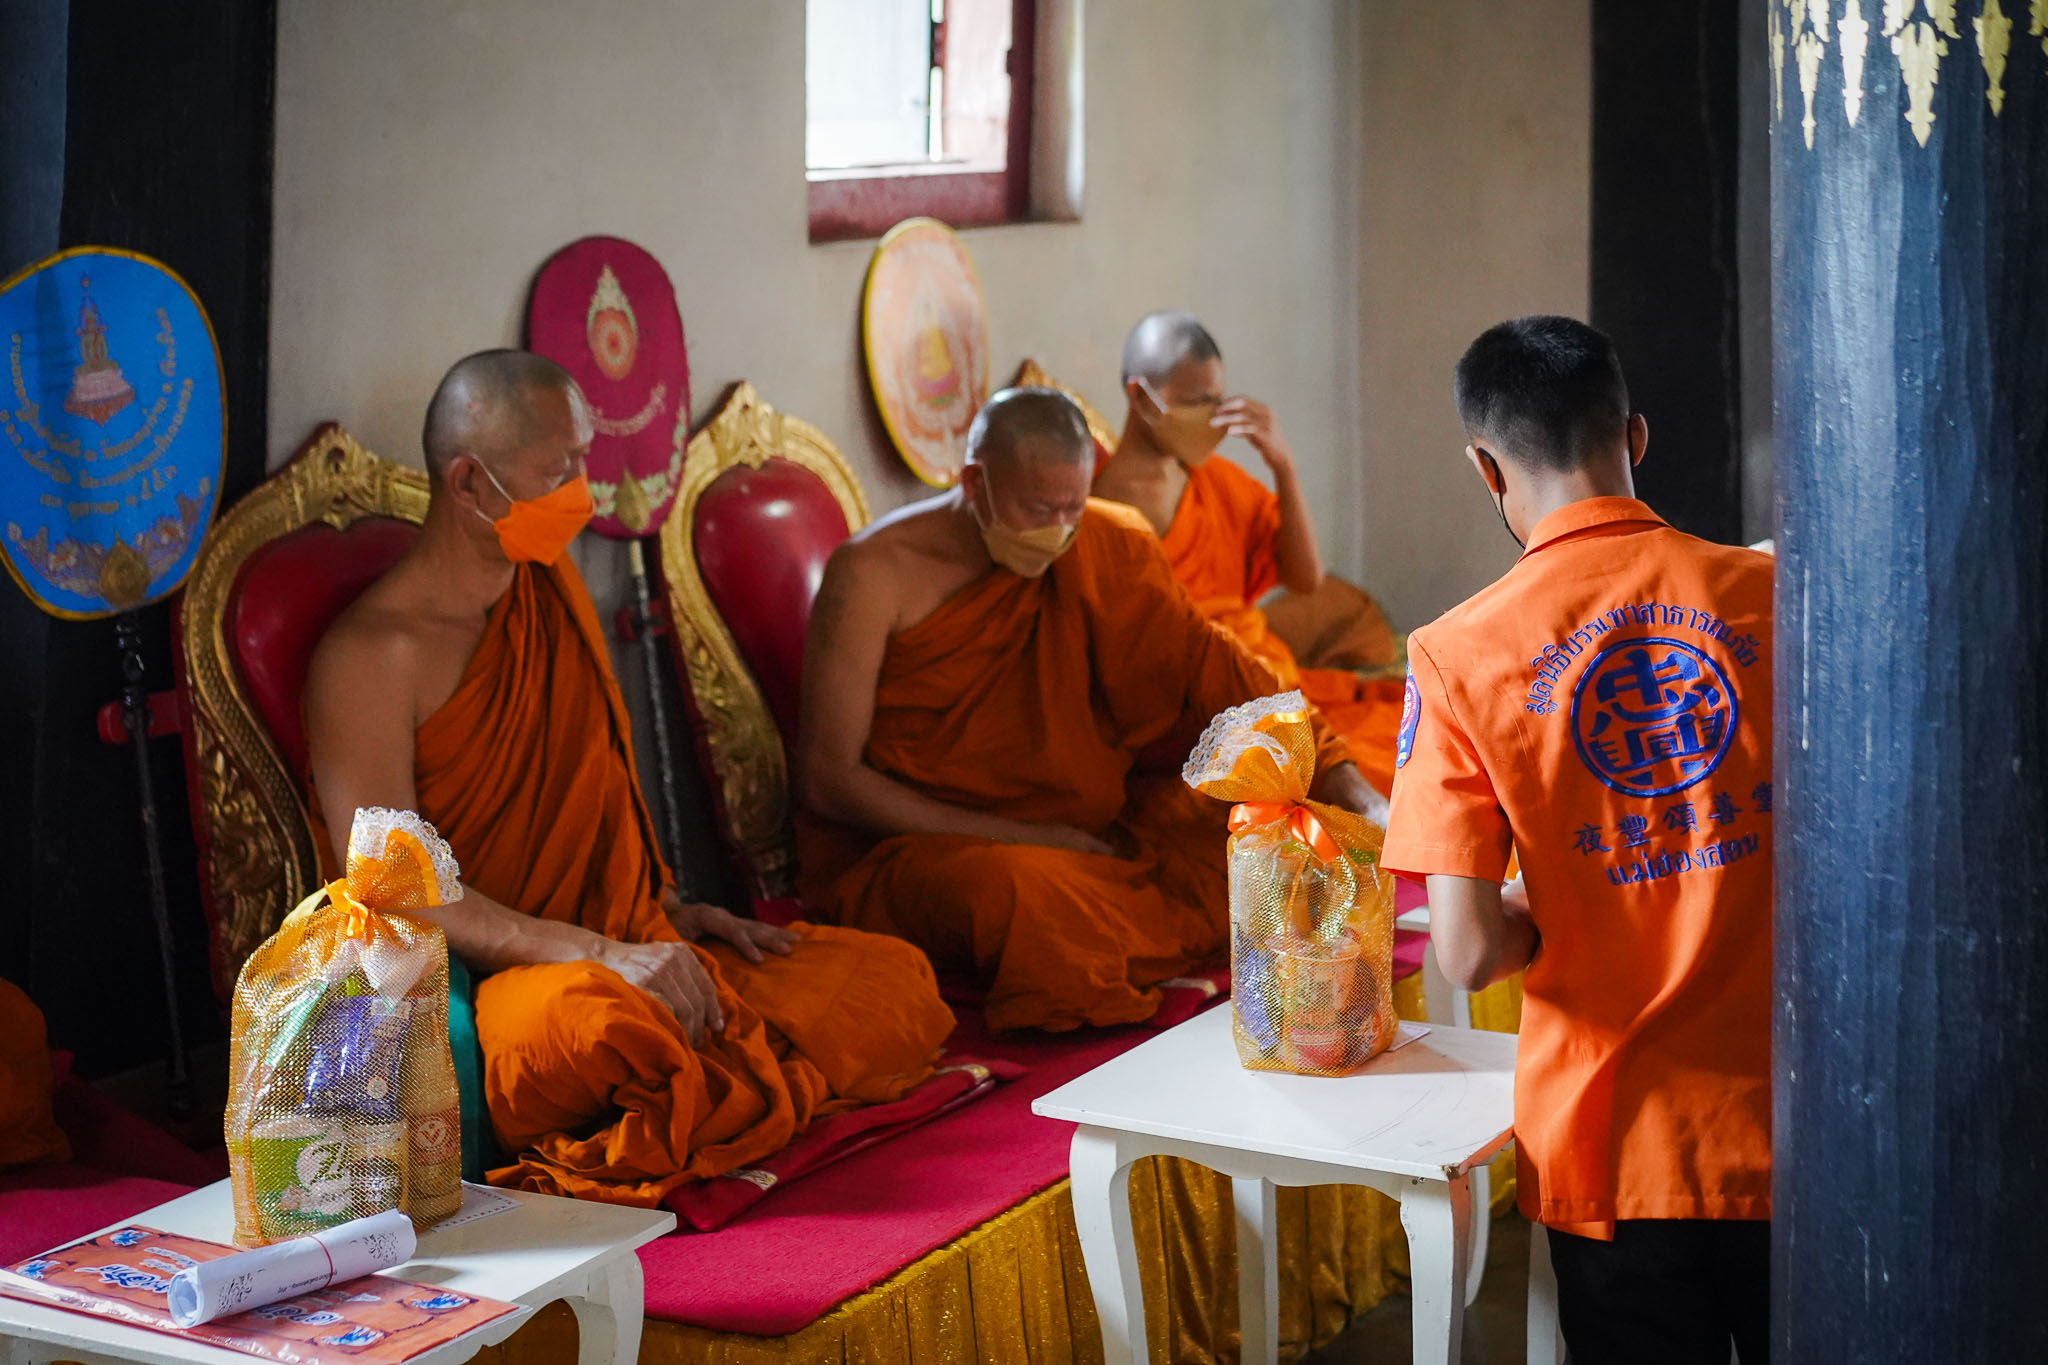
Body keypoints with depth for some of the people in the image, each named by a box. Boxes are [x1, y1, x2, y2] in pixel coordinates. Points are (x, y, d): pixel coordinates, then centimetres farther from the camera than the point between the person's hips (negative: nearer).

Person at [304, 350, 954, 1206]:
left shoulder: (547, 583, 14)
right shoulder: (371, 654, -13)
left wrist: (665, 907, 11)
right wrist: (601, 953, -26)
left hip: (633, 948, 9)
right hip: (479, 978, -9)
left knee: (895, 980, -4)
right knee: (589, 1021, -44)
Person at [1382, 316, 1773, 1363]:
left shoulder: (1459, 656, -11)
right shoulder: (1771, 593, -6)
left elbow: (1468, 954, -16)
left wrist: (1558, 922, 5)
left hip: (1615, 1146, -2)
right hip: (1784, 1121, 2)